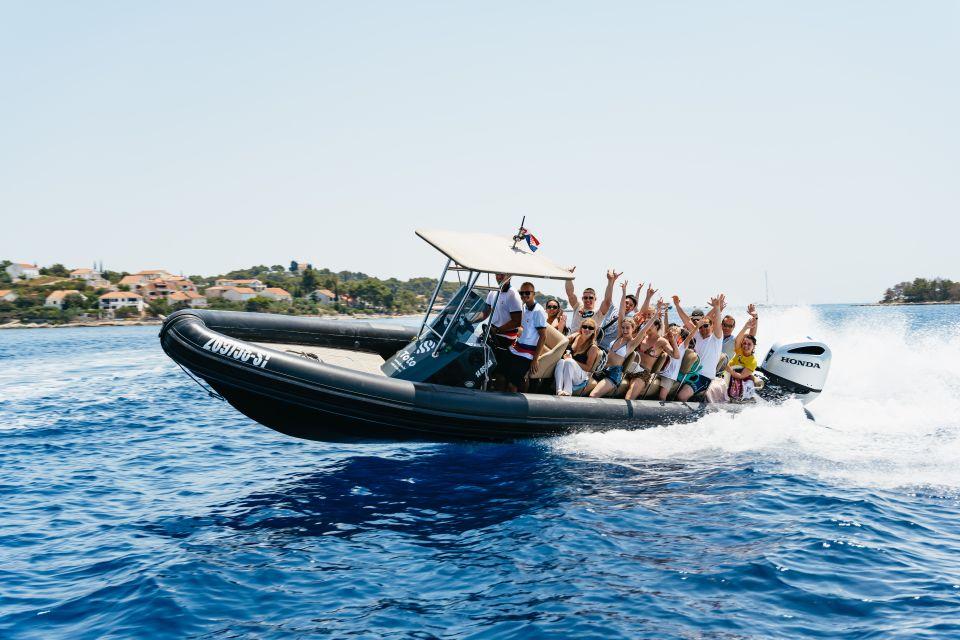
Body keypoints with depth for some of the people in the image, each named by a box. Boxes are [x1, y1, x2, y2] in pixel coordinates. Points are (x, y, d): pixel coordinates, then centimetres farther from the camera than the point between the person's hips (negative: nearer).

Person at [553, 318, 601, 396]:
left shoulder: (593, 347, -5)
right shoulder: (575, 337, 8)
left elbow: (588, 368, -5)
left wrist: (572, 361, -14)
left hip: (581, 378, -3)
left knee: (569, 362, -34)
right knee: (560, 362, -32)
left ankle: (568, 390, -41)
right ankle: (559, 390, -48)